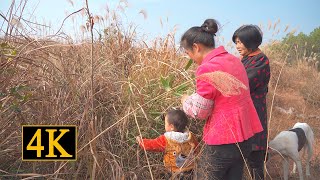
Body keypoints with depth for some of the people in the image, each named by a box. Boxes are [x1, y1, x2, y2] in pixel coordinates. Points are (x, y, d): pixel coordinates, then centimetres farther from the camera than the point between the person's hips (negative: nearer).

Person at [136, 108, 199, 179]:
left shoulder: (165, 140, -22)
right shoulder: (191, 137, -12)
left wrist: (140, 141, 9)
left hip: (174, 171, -4)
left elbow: (152, 144, -8)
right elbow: (195, 151, 3)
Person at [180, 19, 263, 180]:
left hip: (222, 141, -8)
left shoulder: (207, 68, -18)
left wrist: (186, 100, 6)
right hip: (244, 137, 8)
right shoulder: (234, 60, 8)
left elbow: (200, 111, -13)